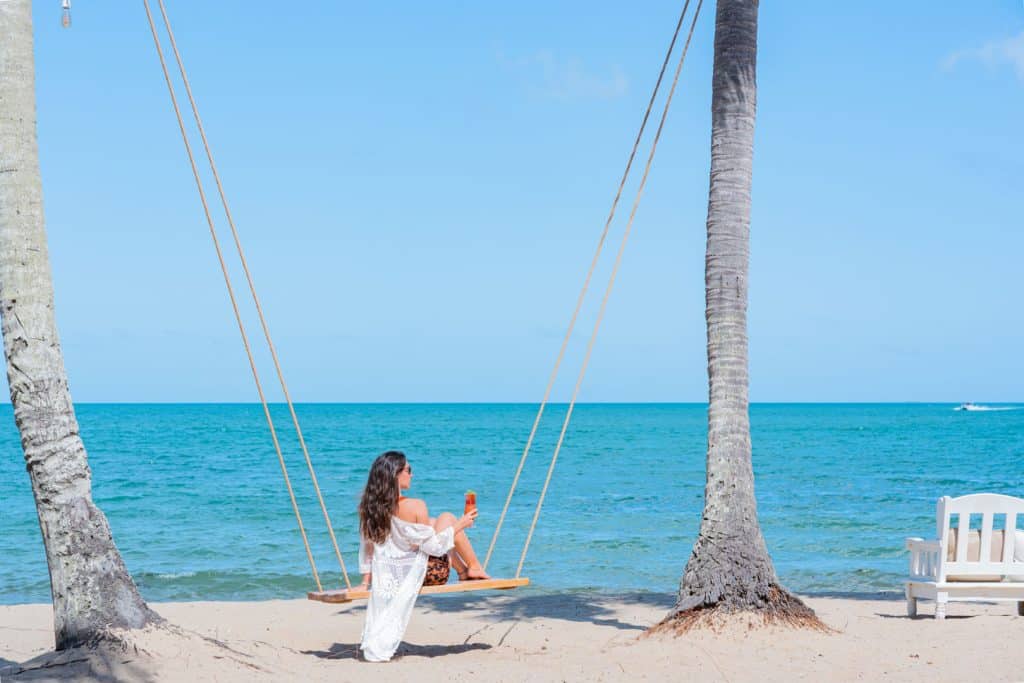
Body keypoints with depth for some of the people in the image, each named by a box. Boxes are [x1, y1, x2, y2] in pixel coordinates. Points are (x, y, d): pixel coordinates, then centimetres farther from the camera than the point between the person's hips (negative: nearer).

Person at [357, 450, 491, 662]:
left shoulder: (368, 507, -7)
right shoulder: (414, 506, -25)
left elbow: (366, 547, 3)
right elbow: (434, 546, -16)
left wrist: (366, 581, 13)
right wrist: (459, 525, -2)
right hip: (422, 573, -6)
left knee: (433, 524, 27)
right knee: (447, 518, 13)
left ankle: (463, 571, 38)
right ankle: (474, 568, 25)